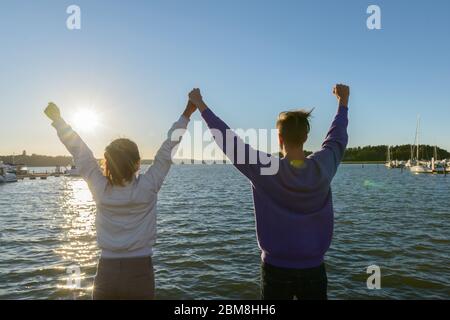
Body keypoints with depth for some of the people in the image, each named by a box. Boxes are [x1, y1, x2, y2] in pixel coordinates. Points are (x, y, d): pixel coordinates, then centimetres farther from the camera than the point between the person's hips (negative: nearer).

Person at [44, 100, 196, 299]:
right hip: (140, 273, -1)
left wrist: (57, 119, 13)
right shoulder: (147, 188, -14)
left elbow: (80, 153, -1)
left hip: (106, 273, 2)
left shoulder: (100, 189, -10)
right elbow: (168, 150, -8)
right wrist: (187, 114, 0)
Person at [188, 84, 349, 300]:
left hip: (276, 268, -2)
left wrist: (201, 106, -2)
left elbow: (229, 140, -12)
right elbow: (338, 138, 9)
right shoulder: (323, 167, -11)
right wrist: (343, 102, 24)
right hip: (313, 268, 2)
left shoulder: (267, 170, -18)